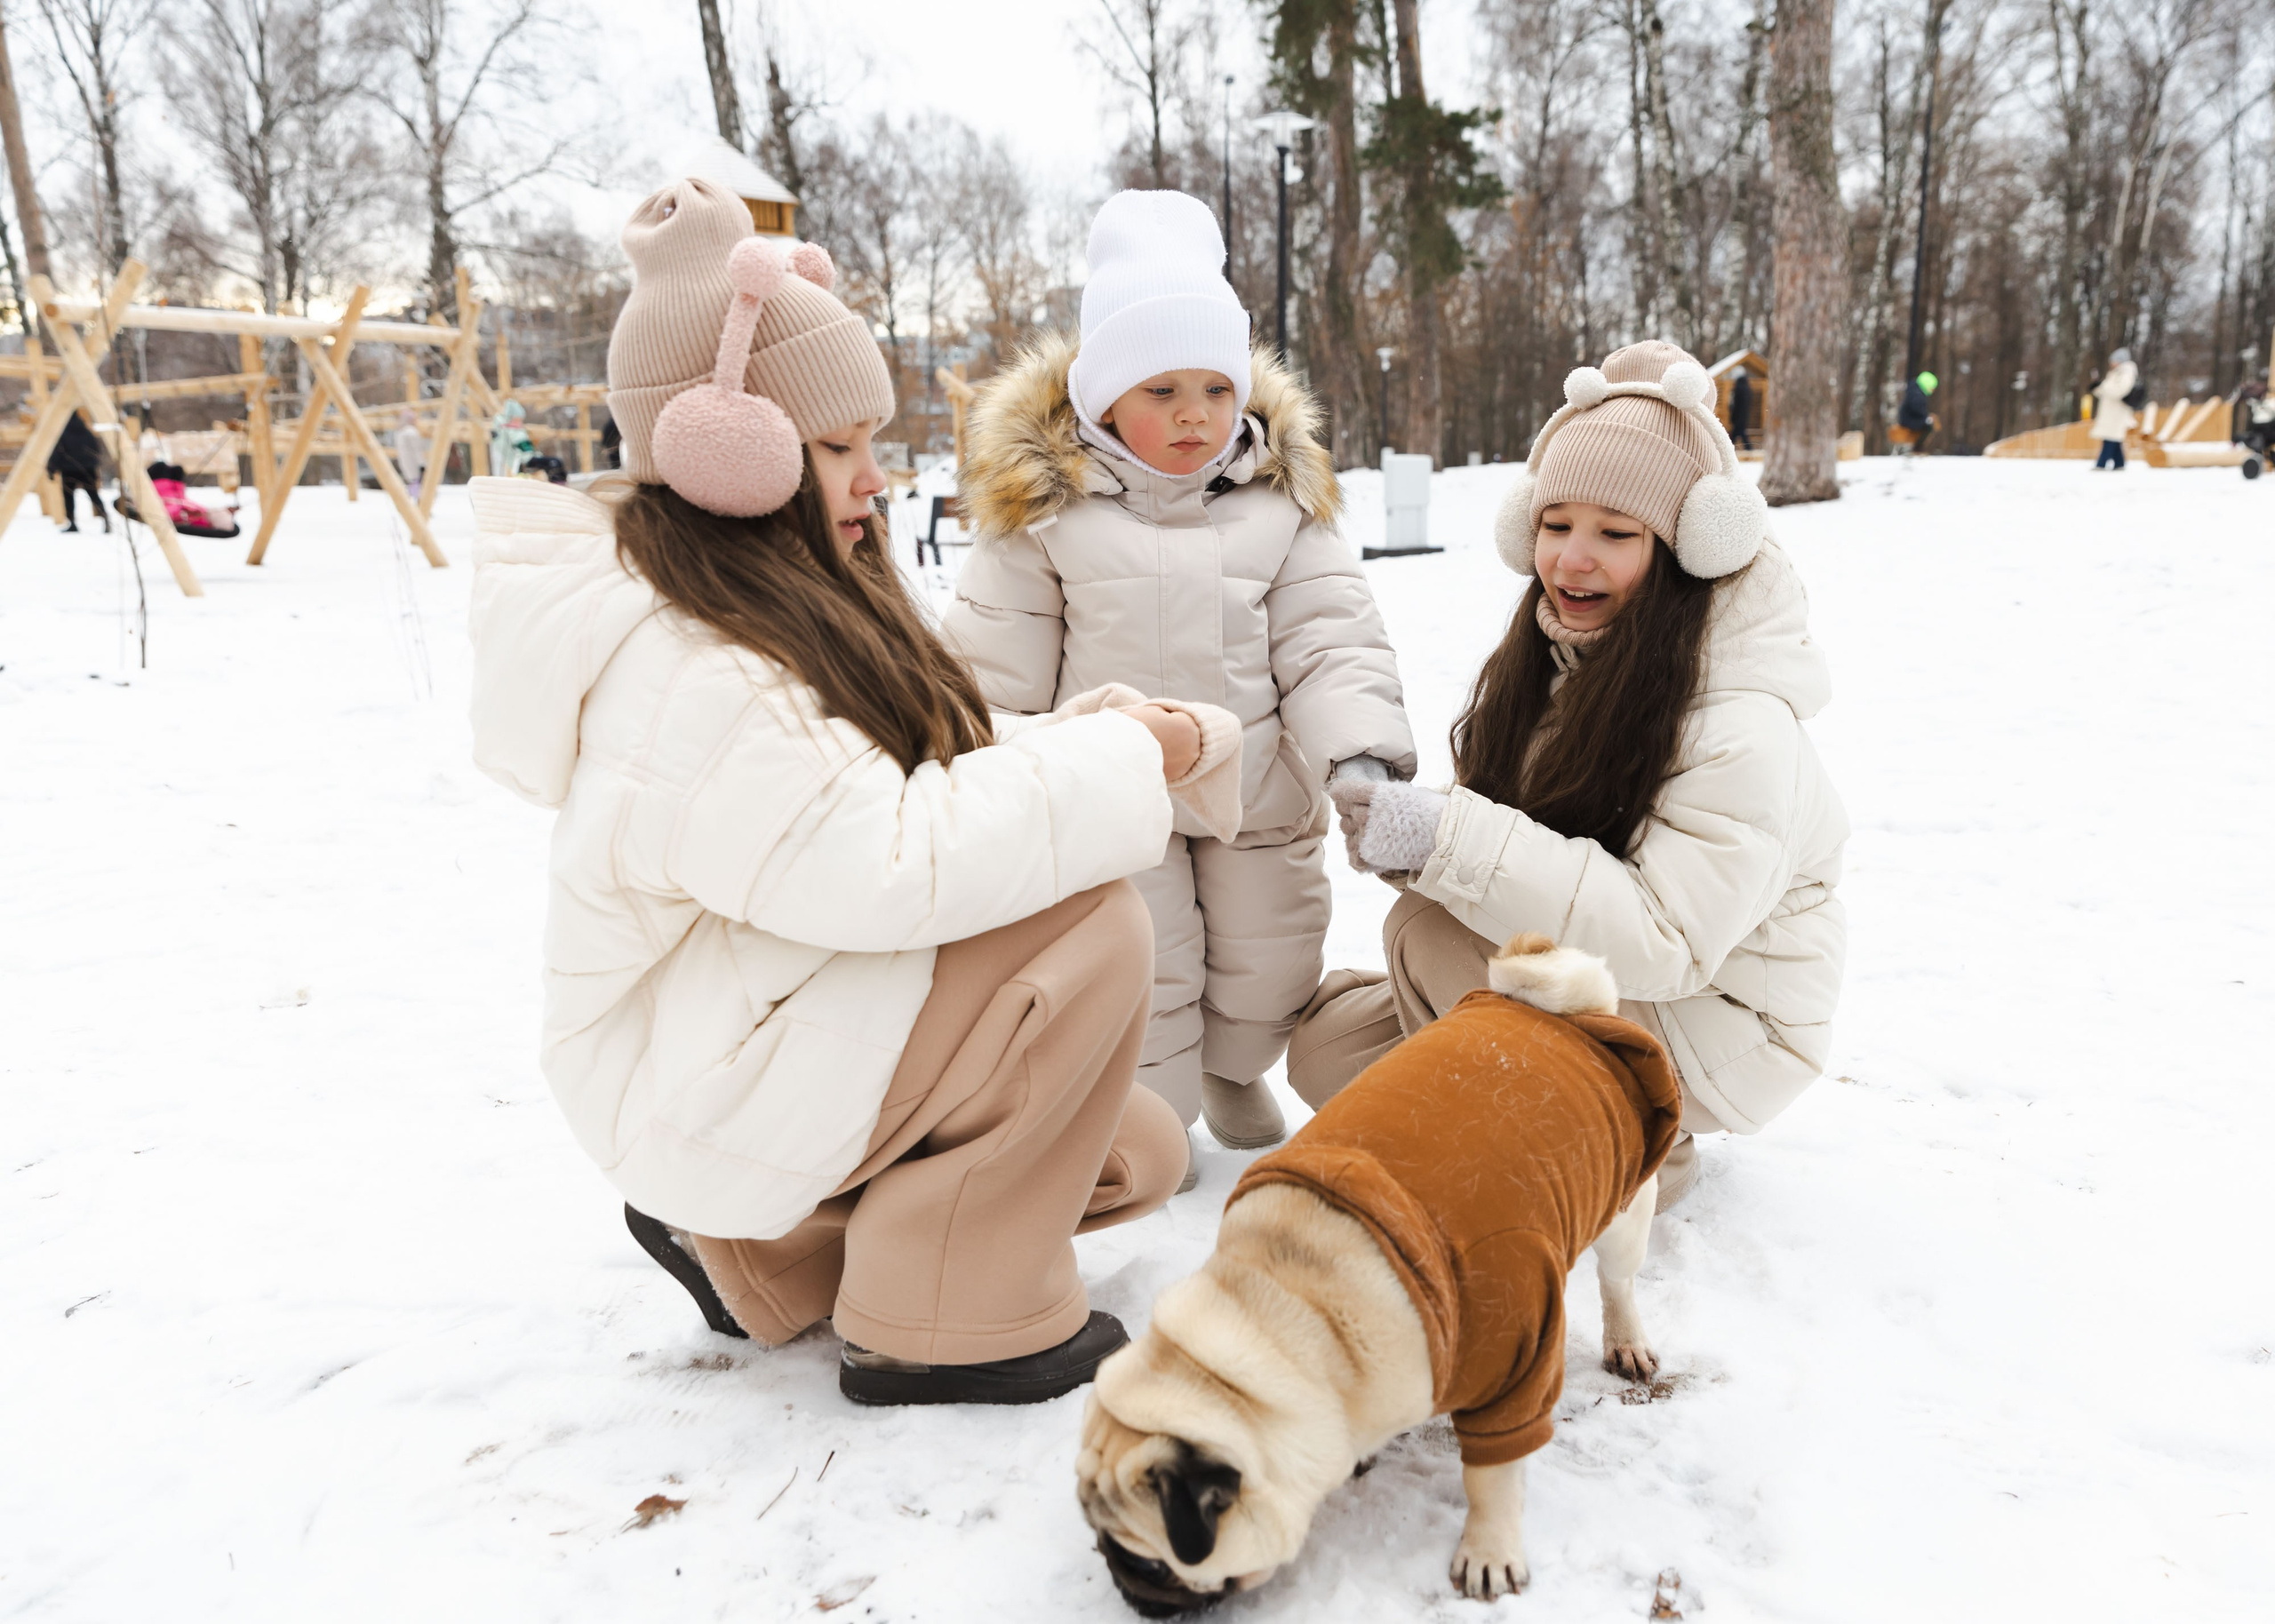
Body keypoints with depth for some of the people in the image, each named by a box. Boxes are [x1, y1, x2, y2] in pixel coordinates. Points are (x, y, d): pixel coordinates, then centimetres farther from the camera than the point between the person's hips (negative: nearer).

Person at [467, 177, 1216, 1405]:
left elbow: (910, 775, 7)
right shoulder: (677, 677, -27)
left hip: (781, 1023, 10)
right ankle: (942, 1324, -10)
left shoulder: (770, 612, 7)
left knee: (1140, 1157, 11)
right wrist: (1119, 764, -24)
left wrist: (1093, 740, -8)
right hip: (713, 1102, -10)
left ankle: (773, 1250, 18)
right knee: (1087, 922, -24)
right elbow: (886, 867, -33)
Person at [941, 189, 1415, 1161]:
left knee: (1270, 957, 15)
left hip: (1262, 785, 3)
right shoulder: (1044, 507, -10)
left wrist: (1363, 750, -19)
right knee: (1141, 965, 3)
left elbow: (1330, 637, -4)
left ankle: (1235, 1069, 44)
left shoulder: (1281, 499, -4)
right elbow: (996, 666, -5)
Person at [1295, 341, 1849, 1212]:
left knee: (1430, 934, -26)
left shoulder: (1743, 728, -25)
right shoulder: (1551, 661, -1)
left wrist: (1449, 839, -37)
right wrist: (1403, 827, -22)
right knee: (1326, 1045, -4)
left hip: (1711, 1021, -7)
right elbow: (1506, 838, 3)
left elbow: (1664, 944, -32)